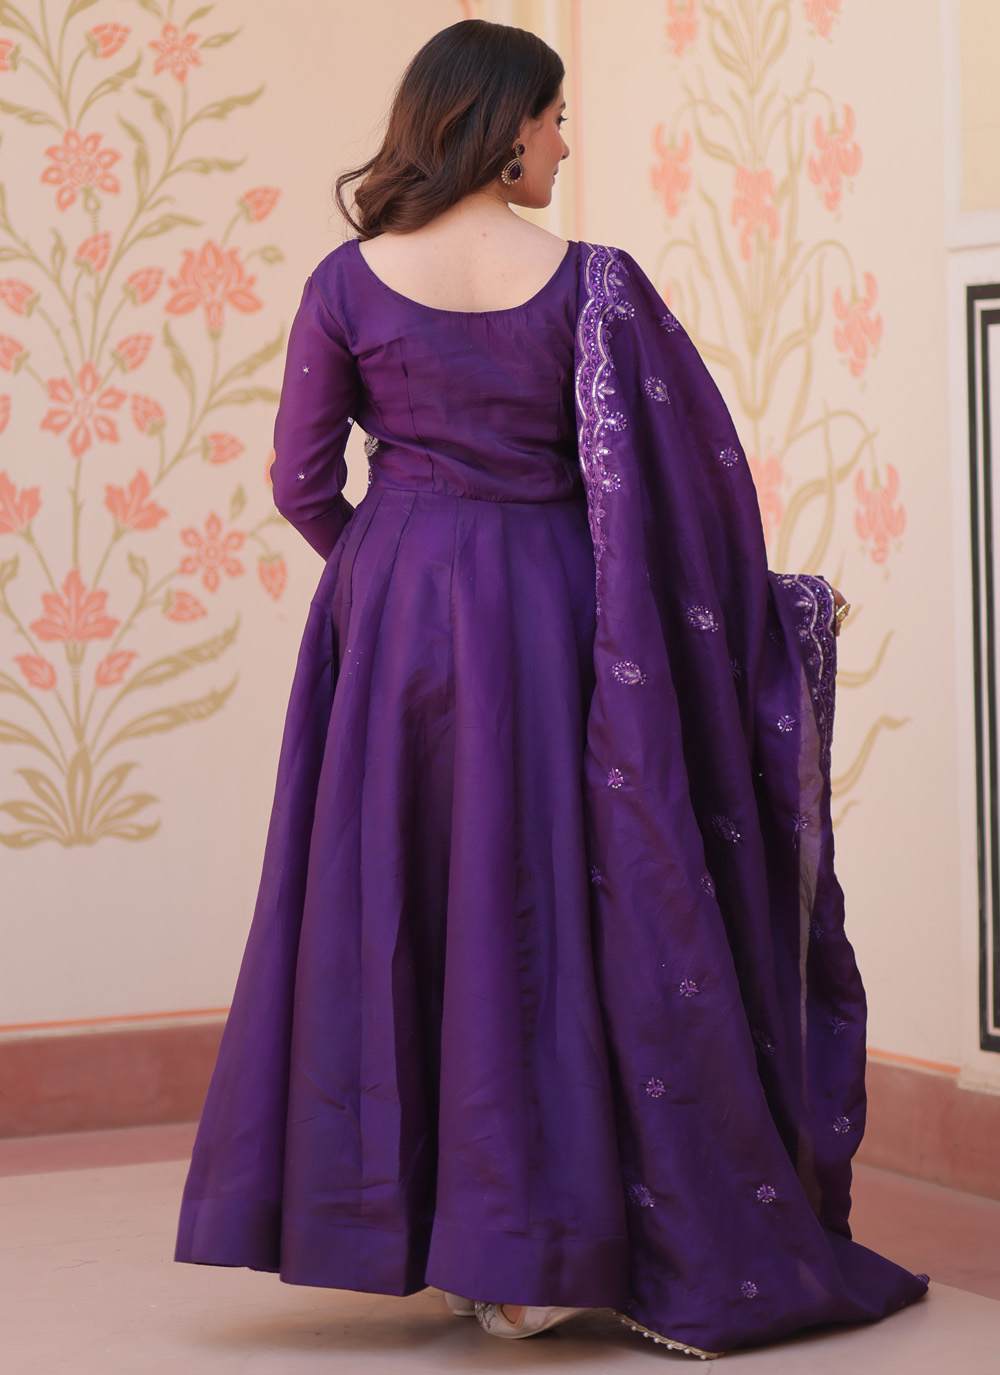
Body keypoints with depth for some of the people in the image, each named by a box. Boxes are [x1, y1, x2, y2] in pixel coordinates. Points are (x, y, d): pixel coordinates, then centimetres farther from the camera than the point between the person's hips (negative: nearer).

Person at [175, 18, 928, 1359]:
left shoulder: (349, 283, -2)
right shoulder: (592, 284, -8)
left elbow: (303, 484, 2)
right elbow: (693, 466, -4)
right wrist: (771, 597, 12)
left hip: (392, 612, 2)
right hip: (547, 617, -2)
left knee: (391, 909, 11)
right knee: (545, 909, 5)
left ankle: (391, 1215, 16)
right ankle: (533, 1246, 10)